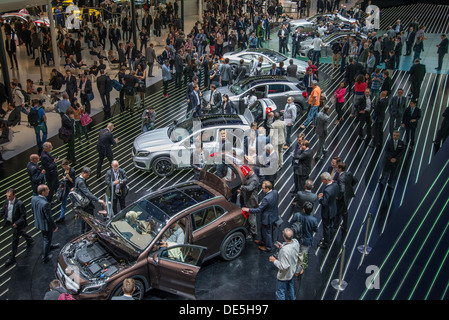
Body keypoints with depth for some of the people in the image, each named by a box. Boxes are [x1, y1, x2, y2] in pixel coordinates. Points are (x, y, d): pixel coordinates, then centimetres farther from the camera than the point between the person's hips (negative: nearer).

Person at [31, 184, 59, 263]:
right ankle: (45, 257, 31)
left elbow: (33, 210, 4)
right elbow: (49, 217, -27)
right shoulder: (45, 204, -37)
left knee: (45, 237, 33)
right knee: (47, 239, 16)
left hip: (38, 223, 7)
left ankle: (49, 246, 60)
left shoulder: (33, 199, -13)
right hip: (46, 225, -7)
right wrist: (55, 226, -12)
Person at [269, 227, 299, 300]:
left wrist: (274, 261, -21)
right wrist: (282, 247, 1)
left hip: (284, 276, -8)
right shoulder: (296, 242, -18)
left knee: (280, 293, 16)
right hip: (292, 271, 8)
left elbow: (284, 266, -33)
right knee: (290, 288, 32)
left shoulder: (284, 250, -41)